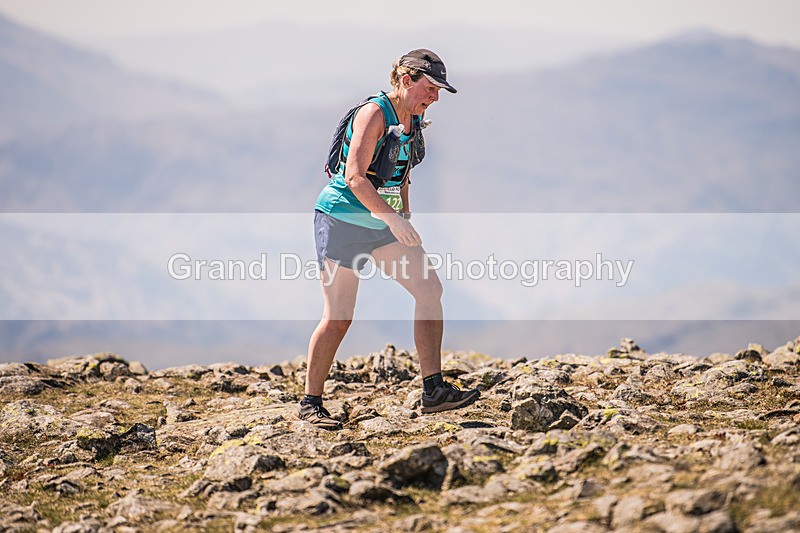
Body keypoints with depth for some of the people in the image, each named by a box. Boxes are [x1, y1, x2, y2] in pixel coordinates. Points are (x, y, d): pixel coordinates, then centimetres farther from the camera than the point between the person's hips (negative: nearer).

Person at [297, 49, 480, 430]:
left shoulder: (413, 121, 9)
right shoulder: (374, 113, -17)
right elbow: (355, 176, -24)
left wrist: (404, 221, 19)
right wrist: (392, 218, -30)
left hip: (383, 223, 8)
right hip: (342, 219, -8)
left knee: (429, 290, -2)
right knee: (338, 318, -7)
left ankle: (434, 391, 0)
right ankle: (310, 404, 5)